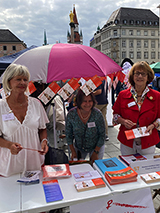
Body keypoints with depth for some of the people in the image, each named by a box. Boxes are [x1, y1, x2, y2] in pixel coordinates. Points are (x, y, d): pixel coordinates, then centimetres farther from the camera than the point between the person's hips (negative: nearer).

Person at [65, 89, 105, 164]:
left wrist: (95, 152, -13)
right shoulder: (71, 114, -20)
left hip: (96, 147, -1)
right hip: (79, 148, 1)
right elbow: (68, 135, -7)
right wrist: (73, 152, -7)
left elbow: (102, 135, -13)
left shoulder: (97, 114, -23)